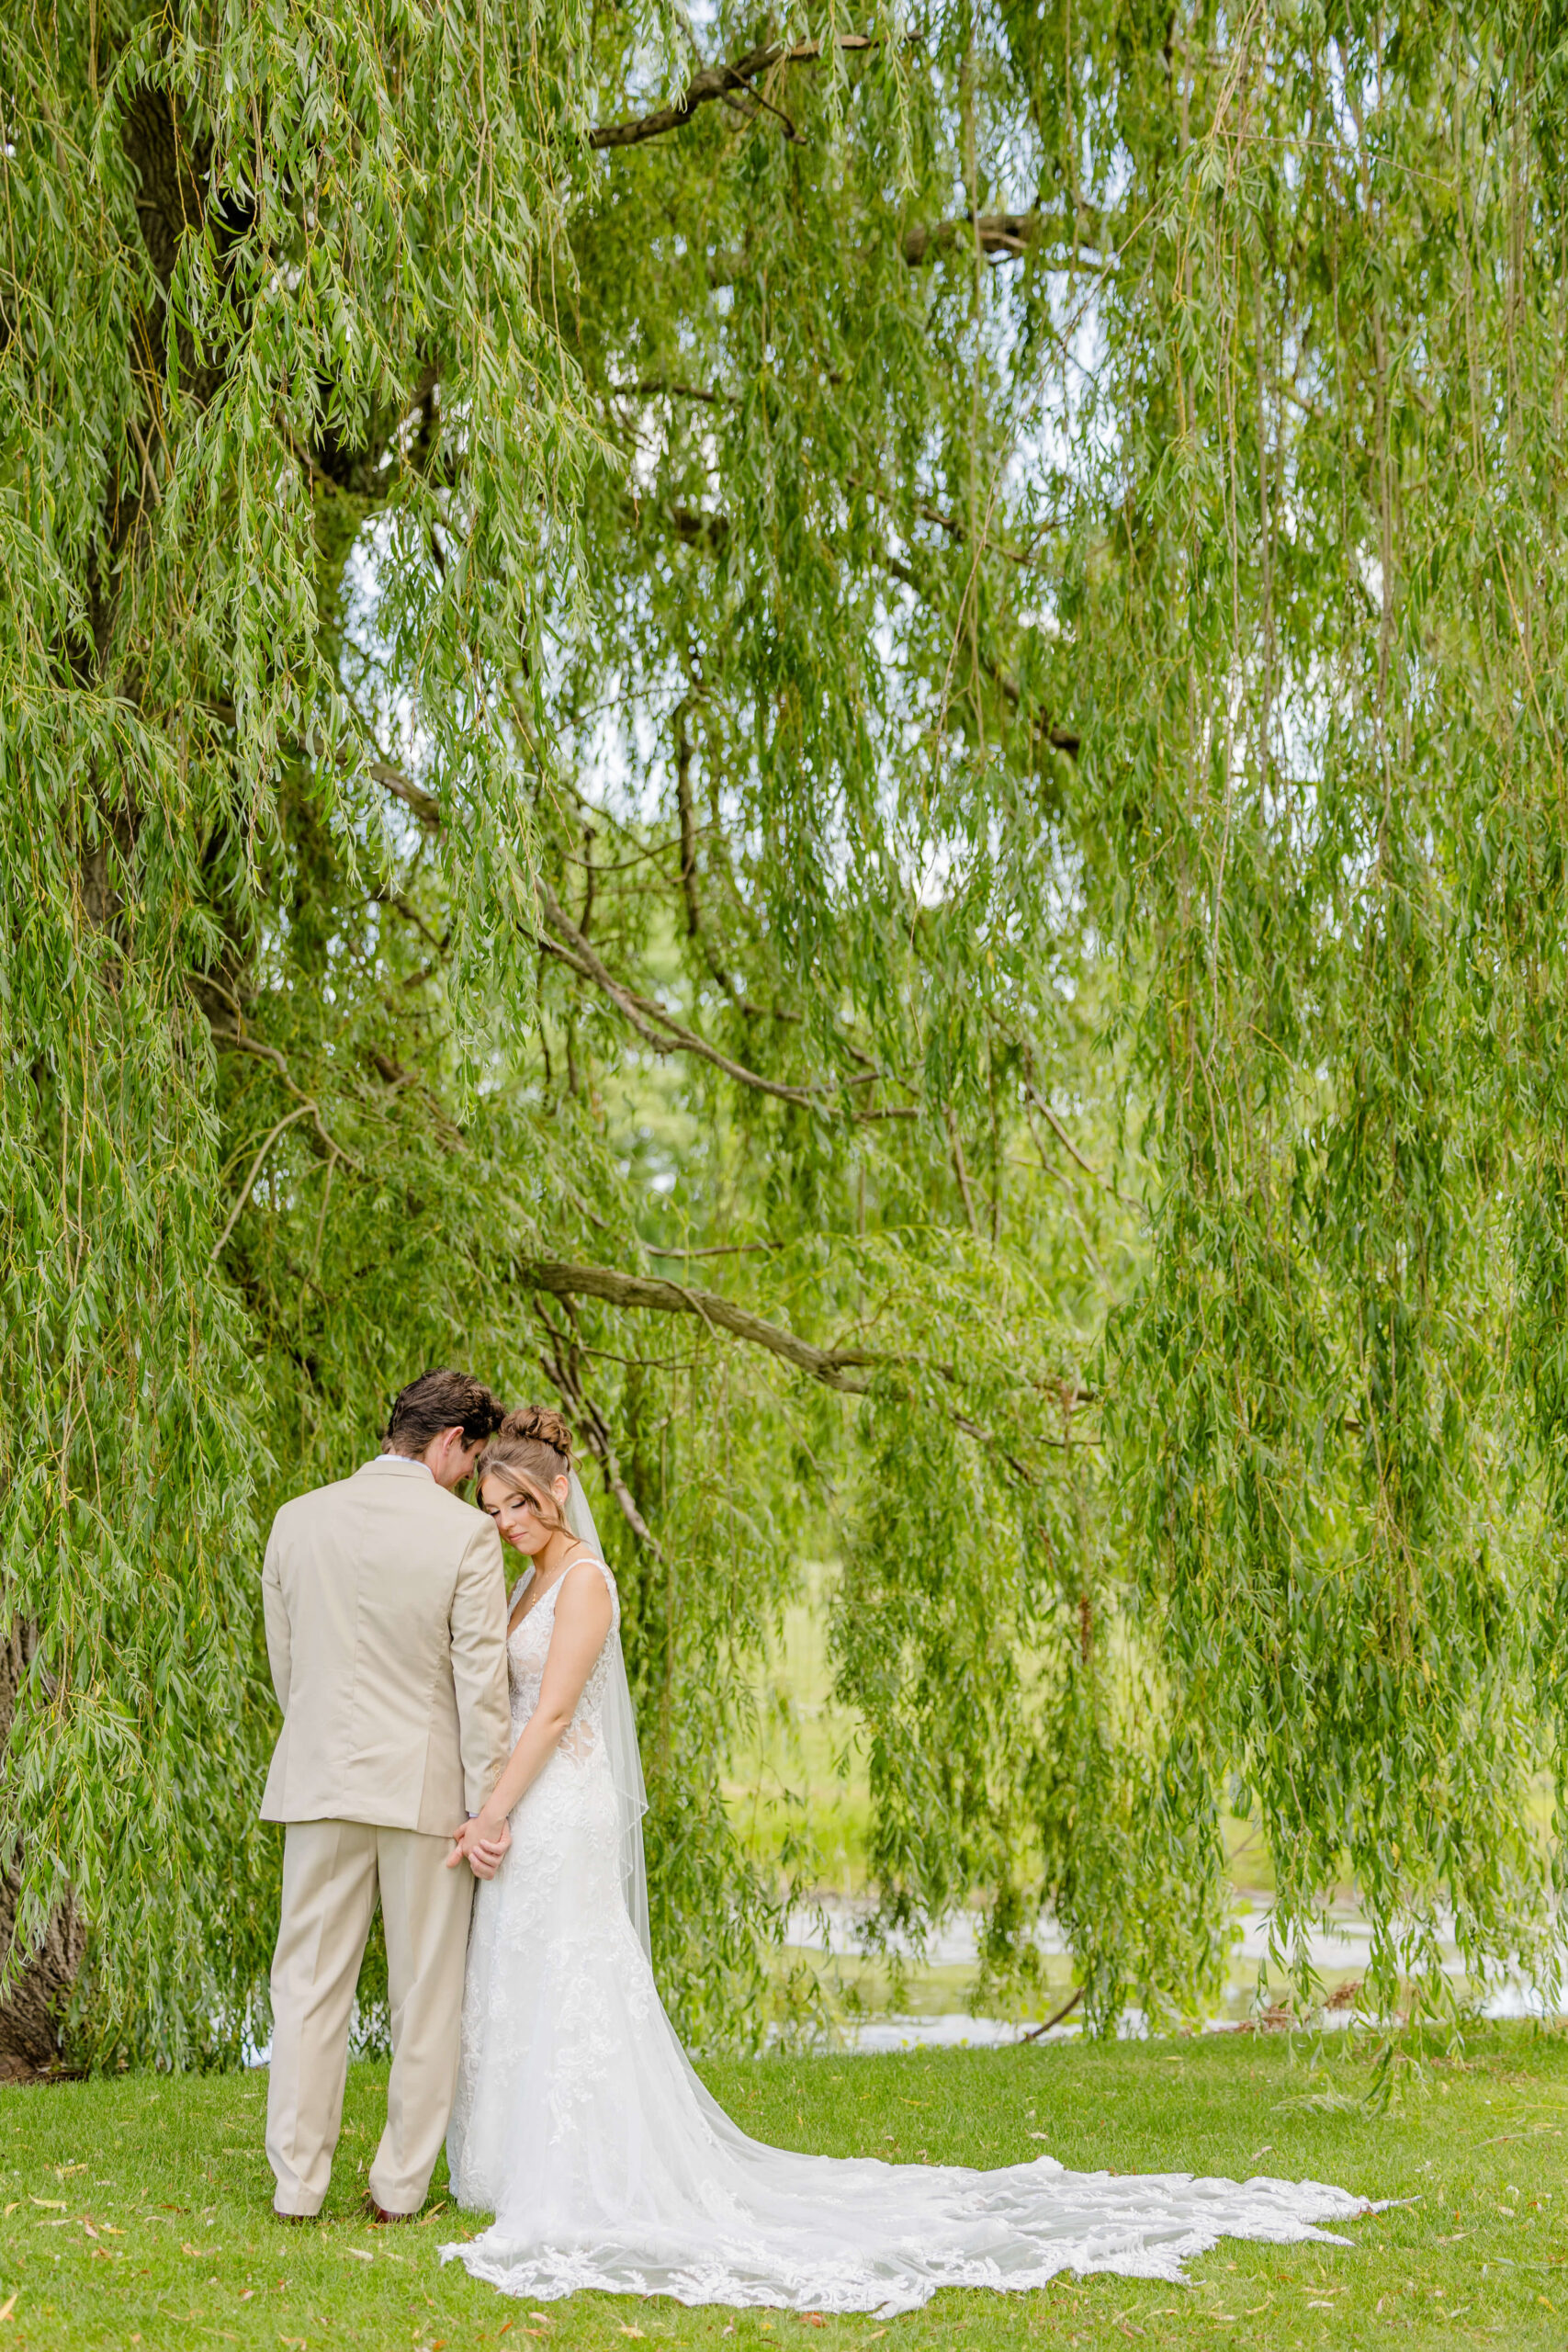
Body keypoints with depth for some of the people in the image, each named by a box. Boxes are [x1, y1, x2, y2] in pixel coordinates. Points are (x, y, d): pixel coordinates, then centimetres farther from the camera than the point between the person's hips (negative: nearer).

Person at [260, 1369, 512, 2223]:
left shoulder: (297, 1520, 1)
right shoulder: (464, 1534, -11)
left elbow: (284, 1662, 10)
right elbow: (480, 1681, -10)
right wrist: (488, 1804, -4)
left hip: (320, 1781, 3)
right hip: (427, 1787, -3)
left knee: (310, 1984, 9)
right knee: (425, 1992, 9)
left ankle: (296, 2185, 10)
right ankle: (400, 2186, 14)